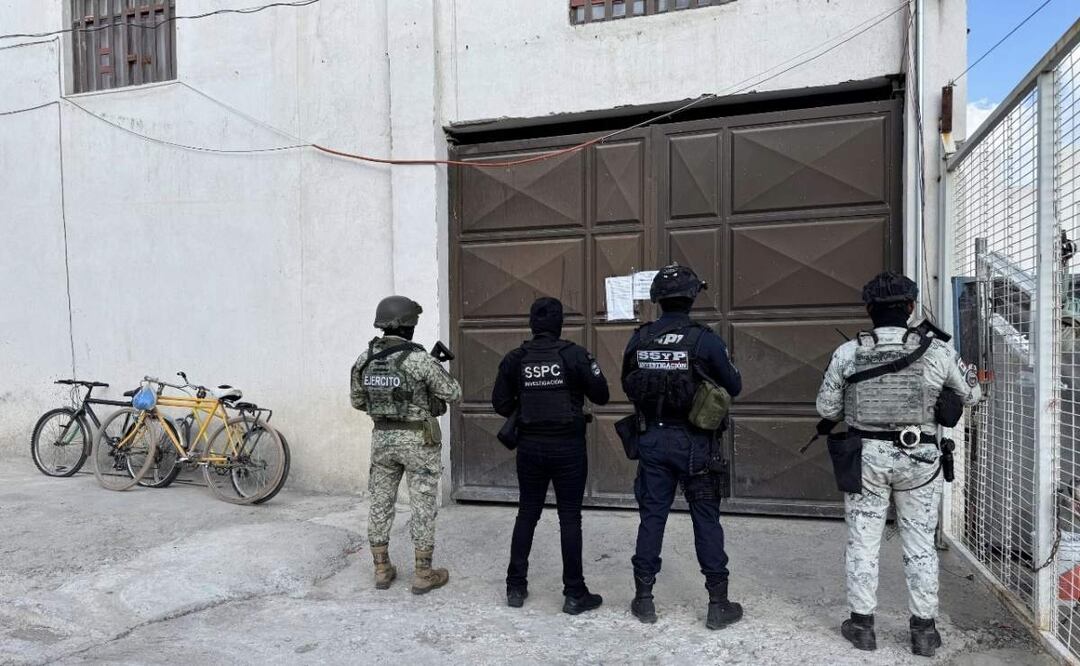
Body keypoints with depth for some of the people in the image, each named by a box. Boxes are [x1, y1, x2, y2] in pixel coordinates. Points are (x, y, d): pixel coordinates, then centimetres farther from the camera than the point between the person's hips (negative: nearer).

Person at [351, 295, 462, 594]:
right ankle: (423, 574, 12)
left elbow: (358, 401, 10)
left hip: (382, 438, 5)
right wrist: (437, 371, 8)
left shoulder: (364, 360, -1)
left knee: (381, 503, 15)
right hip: (418, 440, -5)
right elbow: (453, 393, -9)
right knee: (423, 506, 5)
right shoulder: (419, 359, -18)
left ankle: (382, 569, 23)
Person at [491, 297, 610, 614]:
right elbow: (601, 396, -3)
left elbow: (501, 404, 2)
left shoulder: (514, 359, -2)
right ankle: (574, 594, 12)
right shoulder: (575, 354, -9)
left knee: (526, 514, 14)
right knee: (569, 518, 5)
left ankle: (516, 587, 22)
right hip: (568, 446, -3)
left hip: (530, 445, 3)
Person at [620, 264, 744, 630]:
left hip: (653, 439, 3)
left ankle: (643, 598, 21)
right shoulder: (705, 340, -13)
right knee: (706, 520, 9)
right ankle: (718, 603, 17)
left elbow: (628, 387, 9)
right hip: (694, 442, -2)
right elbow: (734, 387, -2)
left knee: (651, 516, 12)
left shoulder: (638, 339, -3)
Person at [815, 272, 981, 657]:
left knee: (863, 542, 11)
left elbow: (826, 408, -2)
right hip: (919, 460, 1)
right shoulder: (936, 351, -7)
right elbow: (971, 394, 7)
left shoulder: (848, 353, -8)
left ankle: (862, 625, 21)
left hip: (866, 457, 0)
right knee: (920, 545, 13)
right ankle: (924, 630, 23)